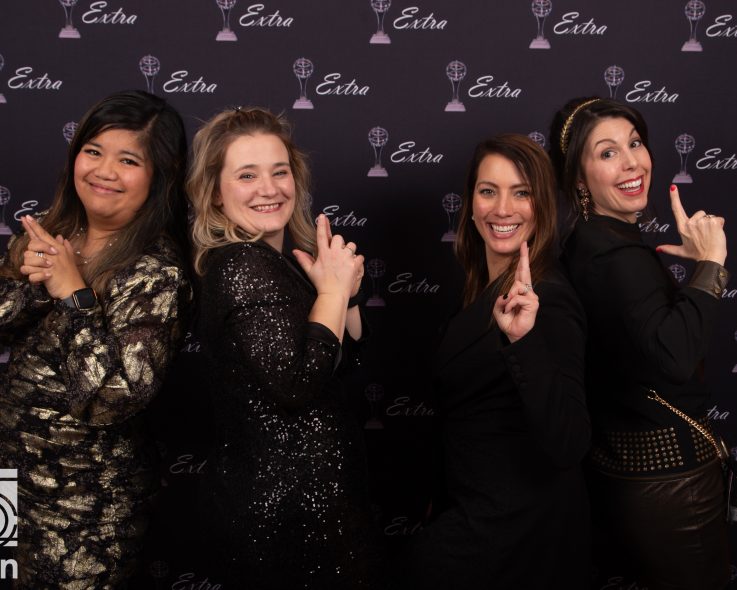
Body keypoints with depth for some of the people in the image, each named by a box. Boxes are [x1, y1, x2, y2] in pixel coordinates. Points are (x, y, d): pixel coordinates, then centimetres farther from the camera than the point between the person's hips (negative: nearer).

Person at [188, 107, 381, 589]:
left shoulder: (283, 261, 8)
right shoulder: (241, 266, -19)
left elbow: (344, 359, 13)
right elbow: (296, 383, -30)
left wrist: (346, 290, -3)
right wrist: (333, 288, -19)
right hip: (292, 505, -9)